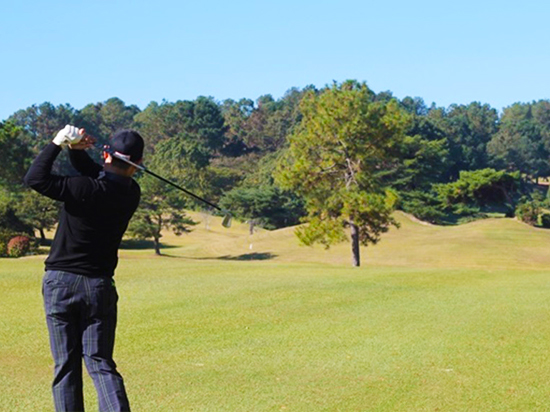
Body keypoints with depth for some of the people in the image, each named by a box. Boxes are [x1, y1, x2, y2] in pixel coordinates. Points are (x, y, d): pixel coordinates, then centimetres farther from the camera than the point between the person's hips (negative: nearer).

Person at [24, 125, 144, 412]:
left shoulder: (88, 189, -17)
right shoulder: (130, 193, 1)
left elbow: (35, 178, -17)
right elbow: (94, 173, 10)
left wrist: (58, 143, -10)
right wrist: (75, 148, -7)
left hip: (60, 282, -3)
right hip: (99, 286, 3)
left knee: (66, 366, 5)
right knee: (100, 364, 5)